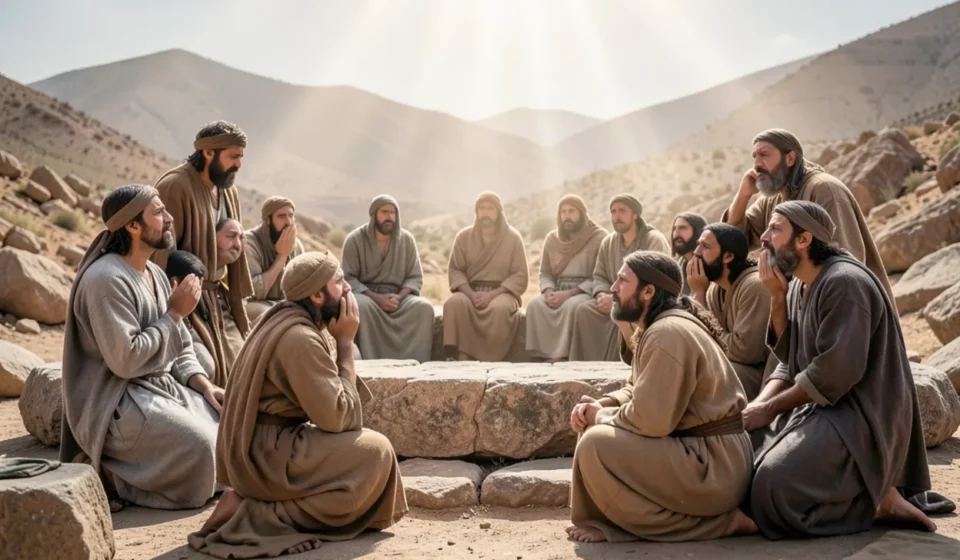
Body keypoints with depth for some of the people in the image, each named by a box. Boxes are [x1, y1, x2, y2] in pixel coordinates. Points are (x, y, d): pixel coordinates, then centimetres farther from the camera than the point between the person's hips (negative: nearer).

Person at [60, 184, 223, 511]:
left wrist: (204, 385, -2)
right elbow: (125, 359, -24)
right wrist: (175, 313, -16)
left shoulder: (155, 274, 11)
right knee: (200, 448, -24)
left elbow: (178, 348, 15)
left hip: (163, 387, 9)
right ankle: (108, 474, -5)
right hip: (116, 403, -9)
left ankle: (121, 467, 8)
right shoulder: (106, 279, -18)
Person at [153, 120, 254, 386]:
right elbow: (162, 253, -18)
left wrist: (239, 308, 10)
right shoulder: (175, 186, -16)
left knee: (219, 373, 11)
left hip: (210, 297, 8)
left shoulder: (228, 191, 8)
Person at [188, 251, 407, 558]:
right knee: (376, 451, -12)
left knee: (362, 442, 18)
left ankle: (262, 501, 6)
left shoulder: (292, 322, 8)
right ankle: (262, 513, -9)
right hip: (267, 455, -10)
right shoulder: (300, 338, -22)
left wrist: (339, 342, -1)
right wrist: (345, 342, -14)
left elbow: (327, 406, 10)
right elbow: (337, 417, -20)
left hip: (264, 446, 10)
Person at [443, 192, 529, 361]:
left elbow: (520, 276, -2)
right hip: (470, 291, 2)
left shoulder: (513, 237, 3)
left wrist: (492, 294, -16)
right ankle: (461, 358, -33)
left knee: (500, 308, -37)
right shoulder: (463, 236, 8)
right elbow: (455, 270, 5)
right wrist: (471, 293, -15)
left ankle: (490, 361, -30)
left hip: (501, 292, -2)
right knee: (453, 303, -32)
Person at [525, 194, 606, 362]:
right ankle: (543, 355, -27)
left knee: (571, 306, -37)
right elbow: (545, 273, 15)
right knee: (535, 305, -27)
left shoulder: (599, 237, -3)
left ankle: (561, 357, -32)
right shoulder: (552, 239, 13)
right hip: (558, 291, 4)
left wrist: (569, 293, -19)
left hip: (586, 291, -4)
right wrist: (549, 292, -10)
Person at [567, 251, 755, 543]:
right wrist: (600, 405, -1)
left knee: (596, 444, -21)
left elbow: (650, 420, -26)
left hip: (714, 465, -10)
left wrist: (600, 416, -9)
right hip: (694, 448, 10)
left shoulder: (668, 334, -22)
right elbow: (636, 390, 19)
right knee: (597, 427, 13)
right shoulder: (654, 328, 12)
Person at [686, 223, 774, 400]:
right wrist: (698, 293, -10)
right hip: (731, 367, 8)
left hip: (761, 373, -8)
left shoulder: (755, 286, -21)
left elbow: (745, 350, -28)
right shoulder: (714, 287, 6)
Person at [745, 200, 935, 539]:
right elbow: (789, 360, 10)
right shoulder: (800, 285, 11)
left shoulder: (844, 283, -18)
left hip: (861, 417, -10)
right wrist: (776, 298, -3)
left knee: (775, 483, -26)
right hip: (821, 407, 10)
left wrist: (770, 408, -17)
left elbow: (836, 371, -24)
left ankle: (878, 500, -4)